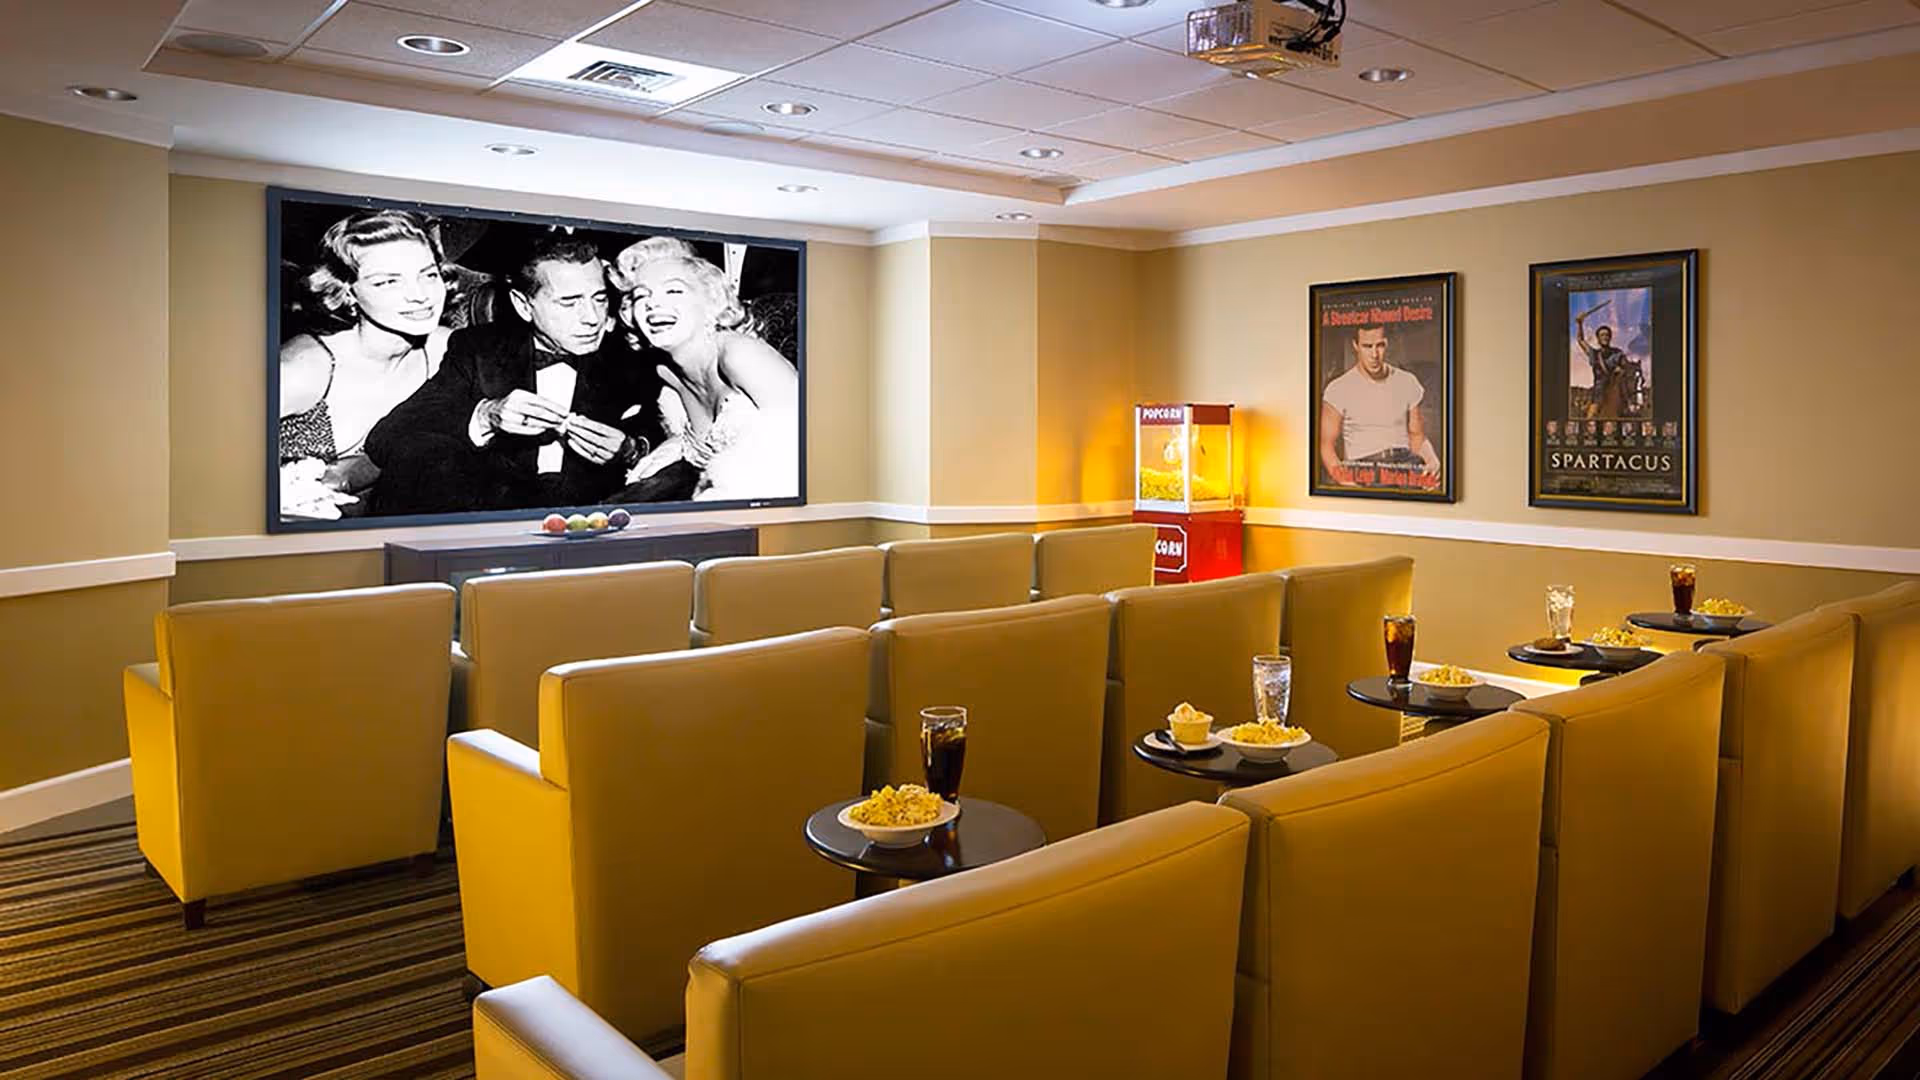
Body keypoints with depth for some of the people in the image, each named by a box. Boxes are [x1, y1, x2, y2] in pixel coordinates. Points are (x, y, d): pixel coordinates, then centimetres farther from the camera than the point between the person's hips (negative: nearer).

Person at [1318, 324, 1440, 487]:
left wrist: (1431, 459, -2)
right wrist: (1339, 473, -18)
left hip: (1405, 462, 4)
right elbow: (1326, 444, 1)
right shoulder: (1338, 390, 1)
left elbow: (1417, 436, 20)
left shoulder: (1407, 383, 13)